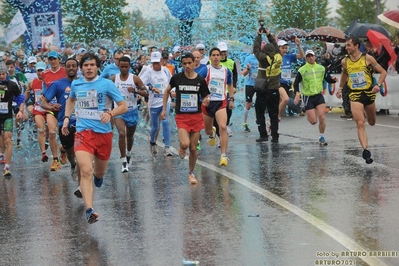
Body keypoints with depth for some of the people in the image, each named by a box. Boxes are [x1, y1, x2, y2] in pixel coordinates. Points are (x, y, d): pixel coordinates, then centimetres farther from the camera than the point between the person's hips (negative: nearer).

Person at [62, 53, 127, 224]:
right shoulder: (76, 84, 7)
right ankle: (89, 210, -26)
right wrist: (66, 117, 17)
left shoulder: (107, 84, -4)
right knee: (86, 171, -20)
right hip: (83, 132, 0)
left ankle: (98, 176, 56)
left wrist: (110, 114, -23)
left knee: (99, 172, 16)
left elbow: (123, 106, -4)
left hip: (103, 133, 0)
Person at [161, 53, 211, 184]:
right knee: (185, 144, -22)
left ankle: (191, 173, 25)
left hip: (196, 116, 1)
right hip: (181, 117, -1)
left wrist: (206, 101, -18)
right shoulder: (177, 78, -4)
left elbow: (205, 97, 7)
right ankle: (182, 148, 15)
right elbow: (167, 91, 13)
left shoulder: (200, 80, -3)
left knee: (193, 148, 6)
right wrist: (164, 109, 10)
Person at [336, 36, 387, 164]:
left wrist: (378, 85, -19)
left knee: (372, 122, 19)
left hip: (369, 93, 0)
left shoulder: (367, 58, -9)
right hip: (355, 95, 0)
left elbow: (383, 72, -5)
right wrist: (340, 88, 23)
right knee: (360, 124, -15)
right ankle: (366, 151, -21)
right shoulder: (345, 61, 0)